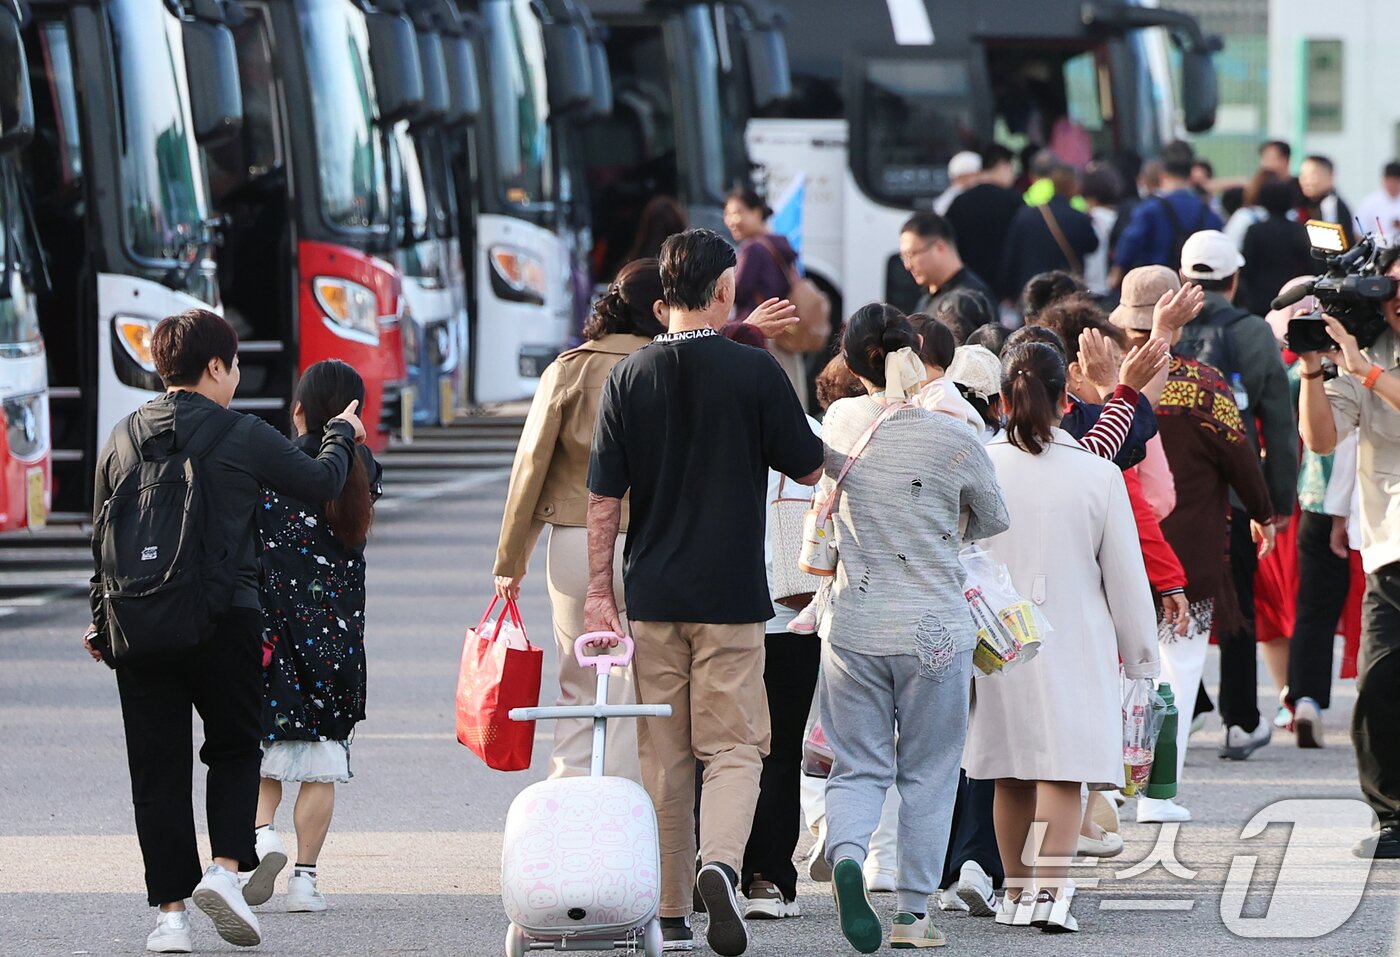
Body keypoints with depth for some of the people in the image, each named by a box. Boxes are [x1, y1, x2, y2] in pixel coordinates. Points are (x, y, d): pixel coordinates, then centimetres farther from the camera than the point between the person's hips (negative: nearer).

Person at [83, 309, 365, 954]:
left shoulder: (123, 440, 6)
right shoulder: (243, 436, -6)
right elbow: (321, 482, 6)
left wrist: (101, 619, 22)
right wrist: (342, 435, 27)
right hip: (225, 622, -3)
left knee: (157, 768, 6)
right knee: (235, 749, 15)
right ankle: (226, 867, -5)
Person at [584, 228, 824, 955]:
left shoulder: (629, 377, 0)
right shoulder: (755, 372, -7)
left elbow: (604, 499, 0)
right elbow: (809, 468, 3)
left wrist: (599, 592, 6)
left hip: (653, 594, 2)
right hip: (731, 594, -2)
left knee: (664, 755, 11)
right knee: (733, 746, 2)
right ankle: (720, 863, -25)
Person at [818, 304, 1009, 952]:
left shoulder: (841, 424, -3)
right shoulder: (955, 441, -11)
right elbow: (994, 522, 5)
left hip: (853, 626, 2)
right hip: (935, 631, -2)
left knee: (857, 768, 8)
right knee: (927, 775, 11)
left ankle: (845, 852, -21)